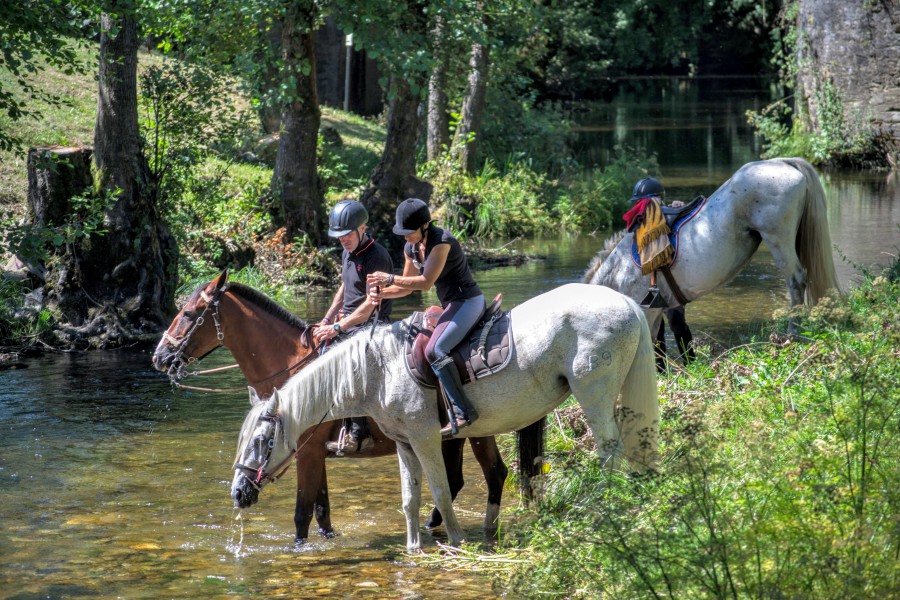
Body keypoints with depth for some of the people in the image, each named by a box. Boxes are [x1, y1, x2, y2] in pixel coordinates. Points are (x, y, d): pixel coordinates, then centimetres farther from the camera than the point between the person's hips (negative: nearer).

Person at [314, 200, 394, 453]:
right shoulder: (348, 253, 12)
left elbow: (370, 304, -20)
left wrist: (338, 328, -21)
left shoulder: (376, 256, -17)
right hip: (346, 321, 10)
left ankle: (359, 434, -27)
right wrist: (327, 321, 13)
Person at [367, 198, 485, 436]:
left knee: (434, 350, -25)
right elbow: (407, 287, 14)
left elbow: (425, 282, -24)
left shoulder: (441, 241, -20)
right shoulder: (411, 248, 7)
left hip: (468, 302, -10)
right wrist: (382, 292, -5)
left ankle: (462, 412, -27)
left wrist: (390, 278, -20)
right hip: (451, 305, 10)